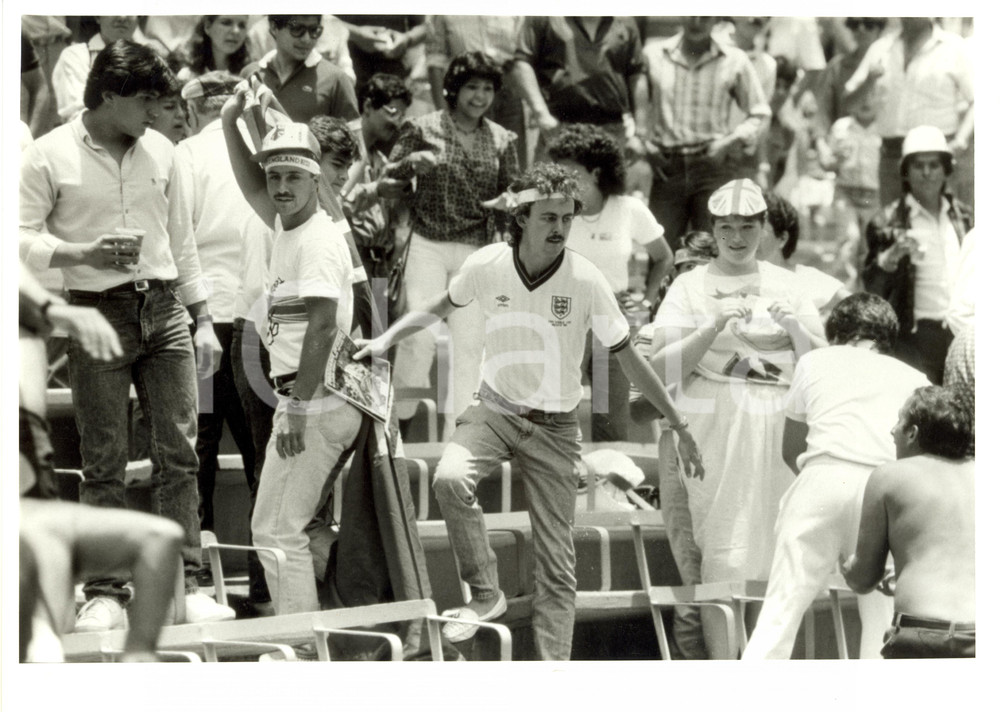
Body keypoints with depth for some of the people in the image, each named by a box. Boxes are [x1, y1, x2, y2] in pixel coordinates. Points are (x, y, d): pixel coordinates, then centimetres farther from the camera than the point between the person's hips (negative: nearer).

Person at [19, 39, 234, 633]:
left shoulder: (160, 151, 12)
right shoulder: (51, 155, -3)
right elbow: (23, 238, -6)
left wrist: (203, 319, 15)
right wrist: (84, 254, -21)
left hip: (164, 309, 4)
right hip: (98, 312, -4)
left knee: (180, 451, -2)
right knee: (104, 460, -2)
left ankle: (185, 585, 1)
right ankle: (106, 594, 1)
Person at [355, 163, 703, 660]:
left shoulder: (586, 281, -14)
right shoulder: (487, 266, -10)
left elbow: (627, 357, -4)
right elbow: (443, 306, 13)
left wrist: (678, 427, -2)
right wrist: (386, 340, 8)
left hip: (554, 426, -1)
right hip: (496, 408, 1)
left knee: (556, 562, -1)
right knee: (450, 478, -31)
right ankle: (485, 594, -14)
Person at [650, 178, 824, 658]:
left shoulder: (786, 285, 14)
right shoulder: (691, 287, 5)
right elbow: (662, 368, -4)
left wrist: (794, 326, -8)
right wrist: (715, 326, -16)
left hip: (776, 434, 3)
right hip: (712, 432, -3)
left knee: (778, 552, 0)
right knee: (721, 552, -9)